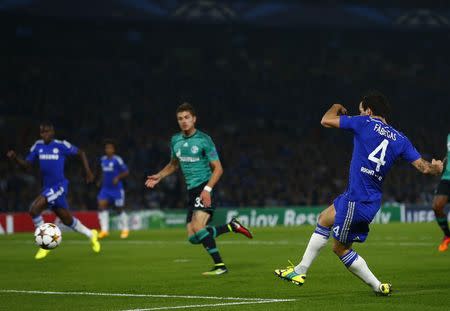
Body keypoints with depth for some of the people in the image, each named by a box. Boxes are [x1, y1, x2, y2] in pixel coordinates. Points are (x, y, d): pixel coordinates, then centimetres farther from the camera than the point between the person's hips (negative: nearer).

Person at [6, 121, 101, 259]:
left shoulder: (61, 145, -9)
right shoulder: (38, 146, 6)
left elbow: (80, 153, 5)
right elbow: (27, 164, 8)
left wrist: (88, 171, 1)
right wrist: (15, 157, -10)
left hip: (59, 186, -6)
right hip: (47, 187, 6)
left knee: (34, 209, -22)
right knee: (67, 220, 14)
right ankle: (91, 235, 38)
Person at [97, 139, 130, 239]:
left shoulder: (117, 160, -13)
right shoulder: (103, 159, 6)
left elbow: (126, 172, -10)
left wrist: (118, 178, -22)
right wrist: (102, 180, 14)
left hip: (116, 188, -5)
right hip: (105, 188, 6)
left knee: (120, 208, 4)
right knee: (101, 205, -11)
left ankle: (125, 229, 23)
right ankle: (104, 230, -10)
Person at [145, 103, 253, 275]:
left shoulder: (204, 140, -9)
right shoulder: (175, 141, 11)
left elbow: (218, 168, -10)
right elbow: (174, 164, 29)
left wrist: (207, 189, -22)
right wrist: (158, 176, 13)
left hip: (205, 189, -7)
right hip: (192, 191, 7)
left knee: (197, 227, -24)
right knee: (193, 237, 1)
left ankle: (219, 265, -18)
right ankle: (232, 226, 17)